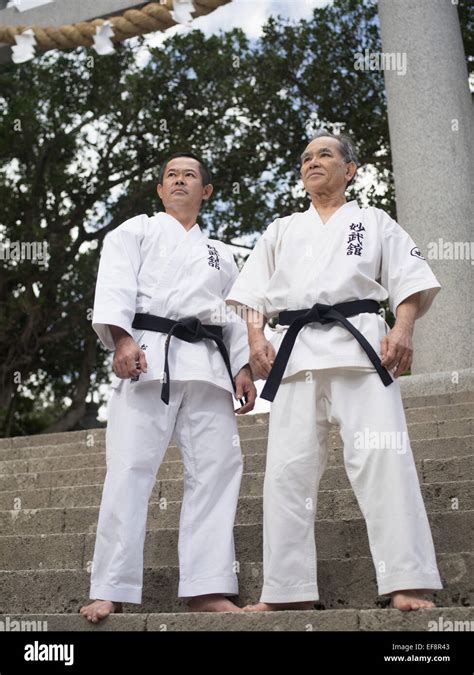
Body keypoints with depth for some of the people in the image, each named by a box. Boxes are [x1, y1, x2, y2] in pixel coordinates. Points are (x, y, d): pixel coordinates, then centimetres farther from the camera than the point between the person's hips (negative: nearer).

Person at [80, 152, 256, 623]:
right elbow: (115, 287, 0)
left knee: (216, 468, -5)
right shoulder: (135, 232, 16)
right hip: (147, 356, -4)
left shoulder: (220, 254, 29)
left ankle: (206, 588, -1)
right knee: (131, 468, -11)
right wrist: (121, 339, -18)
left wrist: (242, 367, 6)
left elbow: (235, 315, 21)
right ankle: (111, 591, -7)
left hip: (208, 365, 4)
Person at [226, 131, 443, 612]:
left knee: (381, 458, -14)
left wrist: (402, 330, -10)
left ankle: (406, 583, -10)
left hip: (361, 344, -2)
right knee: (288, 468, -3)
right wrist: (256, 340, -1)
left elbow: (410, 281, 8)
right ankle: (289, 590, 3)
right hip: (294, 351, 3)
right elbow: (254, 293, 17)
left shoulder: (373, 221, 18)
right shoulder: (281, 230, 23)